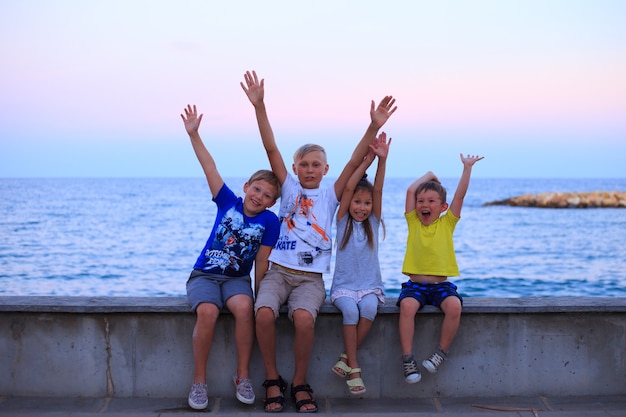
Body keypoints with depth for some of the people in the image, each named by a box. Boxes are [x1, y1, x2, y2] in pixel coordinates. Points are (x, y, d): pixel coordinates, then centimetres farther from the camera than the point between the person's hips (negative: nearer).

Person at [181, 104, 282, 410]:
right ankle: (199, 382, -17)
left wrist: (258, 293, -8)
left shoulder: (269, 221, -4)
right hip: (204, 275, 0)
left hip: (237, 279, 0)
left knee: (244, 308, -33)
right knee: (207, 311, -31)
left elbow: (261, 262, -3)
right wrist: (194, 135, -12)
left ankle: (242, 377, -17)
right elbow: (210, 168, -6)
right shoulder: (228, 203, -1)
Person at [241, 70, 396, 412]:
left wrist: (374, 127, -14)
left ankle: (299, 384, -9)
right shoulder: (289, 189, 10)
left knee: (304, 318, -31)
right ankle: (273, 381, -8)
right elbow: (271, 150, 0)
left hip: (310, 278, 0)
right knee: (264, 314, -29)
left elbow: (354, 163, -2)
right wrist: (259, 106, -9)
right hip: (278, 271, 1)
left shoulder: (330, 196, 10)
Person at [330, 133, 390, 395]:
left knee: (369, 308, -32)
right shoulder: (343, 221, 3)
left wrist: (382, 160, -20)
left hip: (370, 286, 2)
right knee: (350, 310, -32)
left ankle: (346, 359, -19)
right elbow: (348, 188, -10)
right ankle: (354, 368, -24)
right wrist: (367, 160, -17)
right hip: (343, 286, -1)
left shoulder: (373, 223, 7)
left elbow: (378, 189, -7)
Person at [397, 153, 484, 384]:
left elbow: (460, 194, -1)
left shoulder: (447, 223, 7)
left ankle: (442, 352, -9)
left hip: (441, 285, 0)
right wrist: (429, 175, 11)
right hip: (415, 284, 0)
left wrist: (467, 167, -4)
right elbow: (411, 190, 0)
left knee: (454, 306, -29)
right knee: (407, 305, -30)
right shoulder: (413, 222, 7)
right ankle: (407, 358, -21)